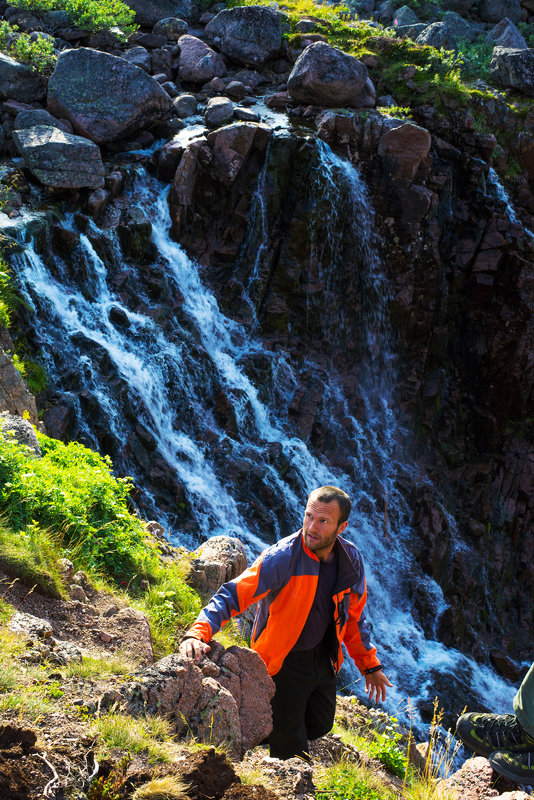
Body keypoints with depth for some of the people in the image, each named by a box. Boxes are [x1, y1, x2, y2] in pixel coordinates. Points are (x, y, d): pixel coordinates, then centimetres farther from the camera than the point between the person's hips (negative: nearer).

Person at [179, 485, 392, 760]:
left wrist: (370, 665, 14)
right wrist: (198, 633, -46)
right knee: (291, 748, 3)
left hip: (322, 660, 6)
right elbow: (233, 594, -31)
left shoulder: (351, 561, -7)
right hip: (283, 662, -6)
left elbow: (353, 615, 9)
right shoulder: (282, 558, -26)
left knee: (320, 727, 20)